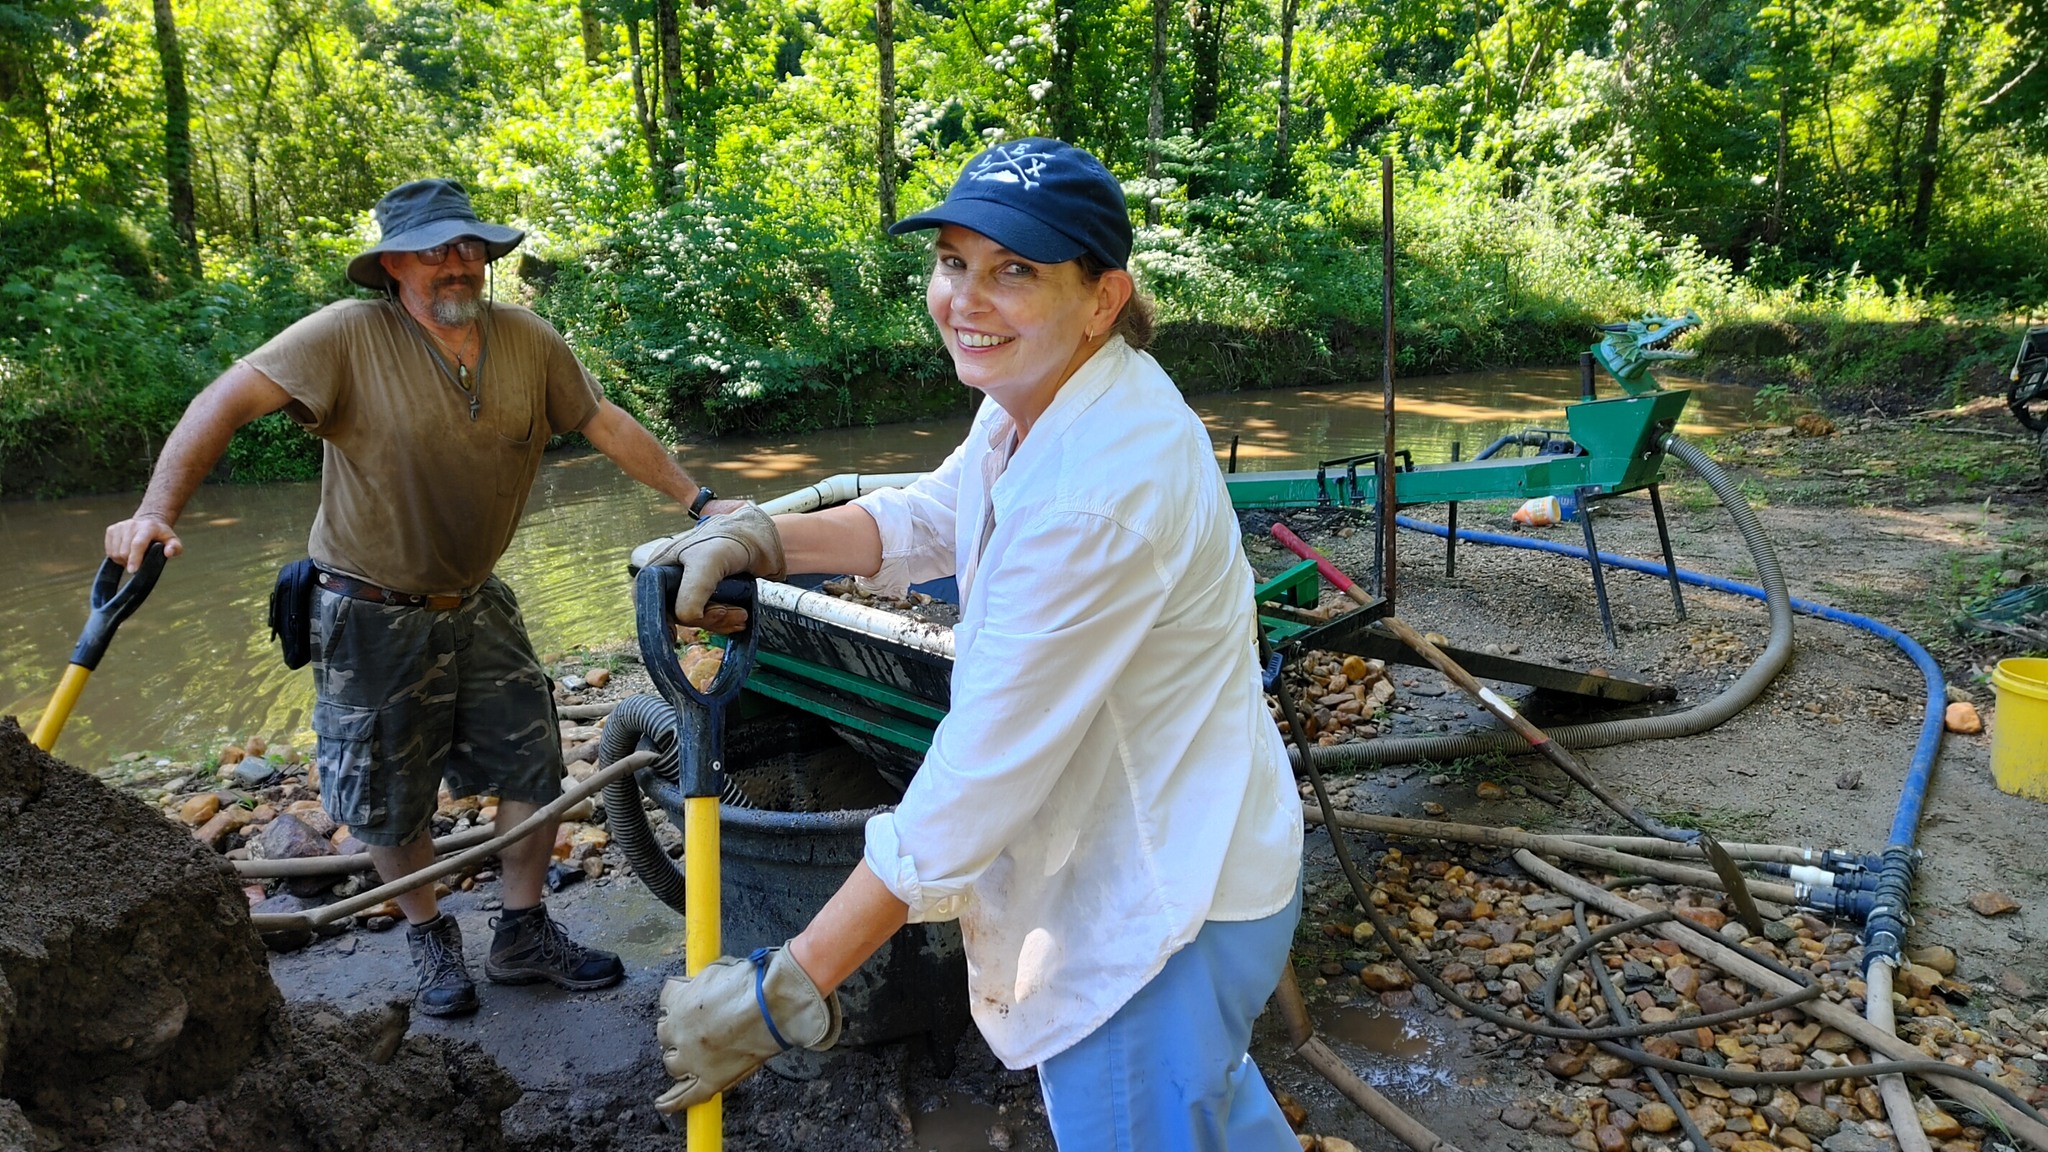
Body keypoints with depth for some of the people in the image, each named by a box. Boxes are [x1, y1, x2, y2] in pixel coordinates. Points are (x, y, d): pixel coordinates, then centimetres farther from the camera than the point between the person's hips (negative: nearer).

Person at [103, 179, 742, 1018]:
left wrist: (697, 499, 4)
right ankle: (431, 940, 34)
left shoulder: (529, 342, -6)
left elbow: (607, 425, 3)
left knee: (534, 766, 8)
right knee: (391, 800, 9)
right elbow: (227, 402, -24)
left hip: (476, 603, 4)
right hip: (374, 617, -4)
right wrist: (157, 512, -35)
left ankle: (523, 935, 28)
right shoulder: (349, 335, -20)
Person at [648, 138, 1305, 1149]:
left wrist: (783, 993, -25)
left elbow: (980, 776, -32)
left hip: (1163, 904, -9)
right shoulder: (1037, 398, -5)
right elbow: (931, 519, 10)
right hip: (1147, 859, 9)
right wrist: (755, 541, -8)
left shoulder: (1098, 492, -34)